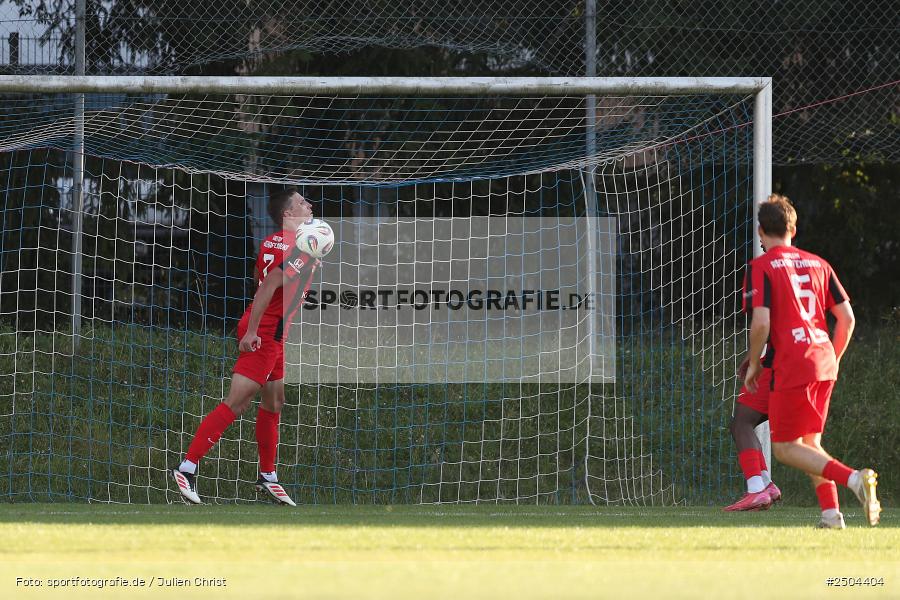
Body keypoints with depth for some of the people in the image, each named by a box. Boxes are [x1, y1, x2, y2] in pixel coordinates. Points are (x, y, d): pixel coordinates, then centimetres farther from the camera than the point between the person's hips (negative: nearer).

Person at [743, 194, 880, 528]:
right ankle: (831, 513, 7)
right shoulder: (818, 264, 15)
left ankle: (854, 478, -20)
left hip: (792, 366, -7)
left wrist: (753, 364, 1)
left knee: (785, 448, -1)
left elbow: (761, 322, -13)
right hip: (825, 361, 7)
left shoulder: (761, 267, -3)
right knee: (810, 443, 19)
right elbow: (847, 317, 13)